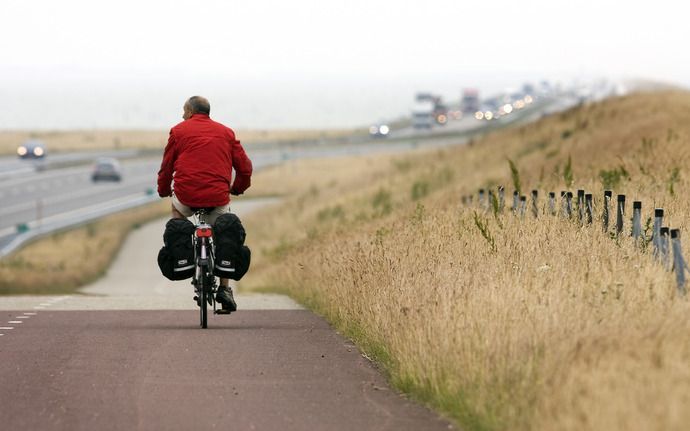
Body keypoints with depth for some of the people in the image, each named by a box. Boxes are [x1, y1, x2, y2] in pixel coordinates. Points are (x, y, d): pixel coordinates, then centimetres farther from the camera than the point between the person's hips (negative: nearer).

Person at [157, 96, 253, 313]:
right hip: (218, 198, 1)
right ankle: (224, 288, 10)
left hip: (186, 196, -1)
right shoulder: (226, 133, 15)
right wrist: (237, 188, 32)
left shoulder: (179, 131, 9)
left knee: (177, 207, 35)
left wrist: (164, 190, 29)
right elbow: (245, 167, 14)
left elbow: (166, 167, 12)